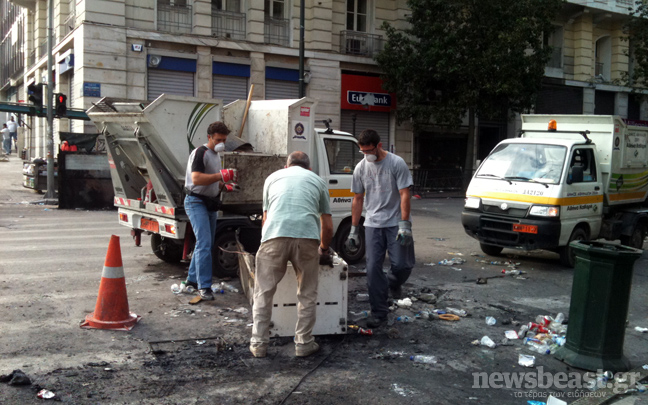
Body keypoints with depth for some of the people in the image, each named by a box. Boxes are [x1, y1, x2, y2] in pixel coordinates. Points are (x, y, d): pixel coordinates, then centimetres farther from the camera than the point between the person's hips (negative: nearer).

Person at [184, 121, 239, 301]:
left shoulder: (216, 155, 17)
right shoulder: (200, 153, -12)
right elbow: (196, 179, -26)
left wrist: (225, 186, 7)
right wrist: (222, 175, -29)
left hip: (210, 203, 9)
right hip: (196, 202, -9)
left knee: (207, 244, 13)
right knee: (204, 243, -16)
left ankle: (192, 279, 26)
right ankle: (204, 286, -14)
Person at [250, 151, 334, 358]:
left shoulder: (273, 177, 30)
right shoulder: (318, 181, 28)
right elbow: (327, 226, 29)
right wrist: (324, 249, 47)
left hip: (274, 235, 0)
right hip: (307, 237, 0)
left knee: (263, 293, 13)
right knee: (307, 295, 15)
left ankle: (259, 344, 17)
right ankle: (304, 344, 20)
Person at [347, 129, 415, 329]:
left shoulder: (396, 163, -6)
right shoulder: (361, 168, 6)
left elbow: (405, 194, -9)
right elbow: (358, 199, 11)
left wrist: (404, 225, -16)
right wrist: (353, 231, 9)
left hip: (396, 223, -3)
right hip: (373, 224, 3)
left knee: (402, 265, -6)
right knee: (373, 268, -1)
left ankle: (393, 283, 31)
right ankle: (379, 312, 8)